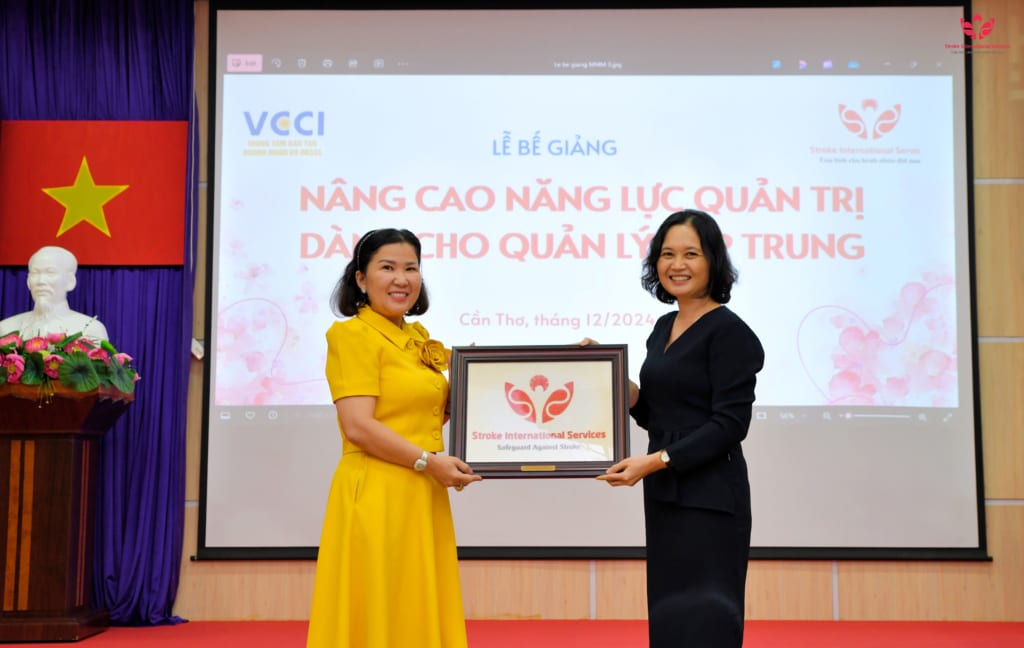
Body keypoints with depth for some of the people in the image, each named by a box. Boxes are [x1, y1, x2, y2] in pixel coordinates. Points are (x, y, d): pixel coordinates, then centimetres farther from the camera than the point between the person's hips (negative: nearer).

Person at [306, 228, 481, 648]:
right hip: (377, 496, -8)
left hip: (423, 499, 8)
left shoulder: (418, 340, 15)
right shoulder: (353, 335, -8)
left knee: (418, 612, 12)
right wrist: (427, 461, -17)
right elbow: (358, 427, -17)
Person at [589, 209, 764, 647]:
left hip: (709, 498, -8)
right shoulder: (664, 327, 13)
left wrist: (655, 461, -23)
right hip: (665, 495, 8)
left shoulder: (729, 331, -12)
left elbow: (730, 424, -17)